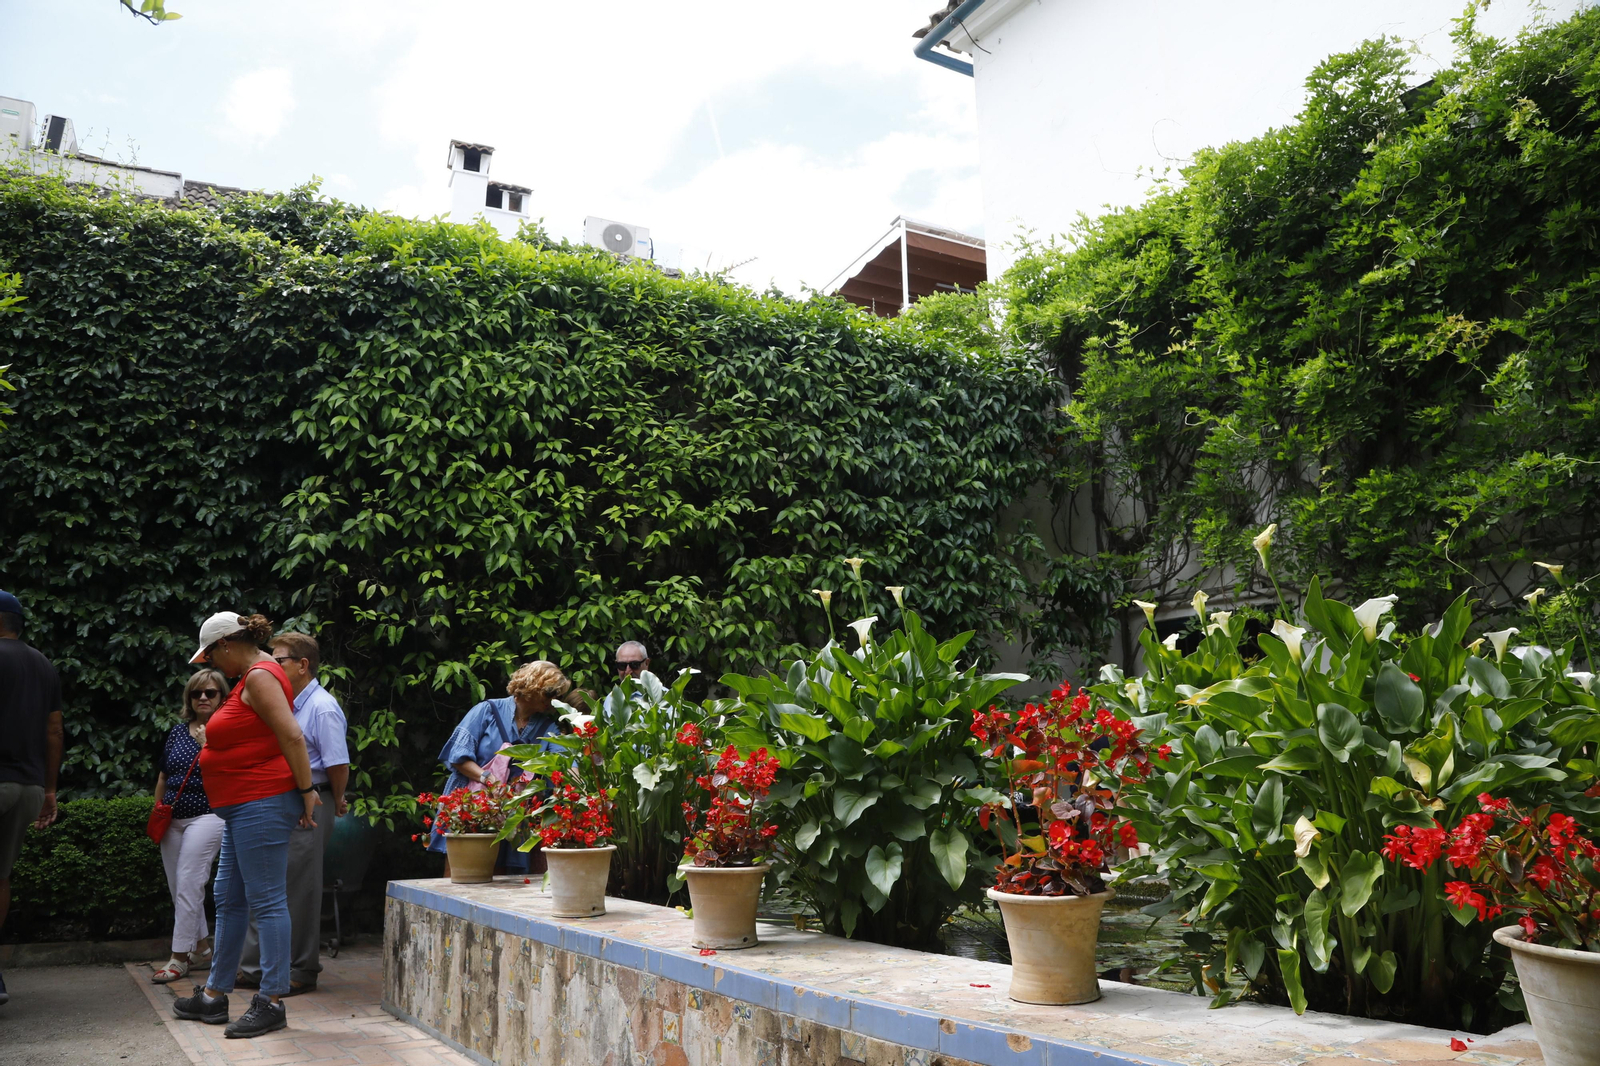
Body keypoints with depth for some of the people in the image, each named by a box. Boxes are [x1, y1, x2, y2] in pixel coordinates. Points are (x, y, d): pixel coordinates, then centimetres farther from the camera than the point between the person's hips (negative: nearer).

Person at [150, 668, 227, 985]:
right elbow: (163, 776, 19)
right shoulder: (178, 731, 12)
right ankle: (203, 943, 26)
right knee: (178, 889, 11)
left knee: (188, 885, -11)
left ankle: (179, 958, -7)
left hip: (206, 816, -7)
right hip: (172, 819, 7)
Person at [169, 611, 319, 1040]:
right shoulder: (253, 676, 19)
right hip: (244, 807, 11)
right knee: (229, 900, 17)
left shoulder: (259, 676, -14)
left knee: (266, 901, -6)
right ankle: (214, 996, 27)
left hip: (262, 803, -11)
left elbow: (293, 736, -22)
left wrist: (306, 791, -19)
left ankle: (272, 1003, -1)